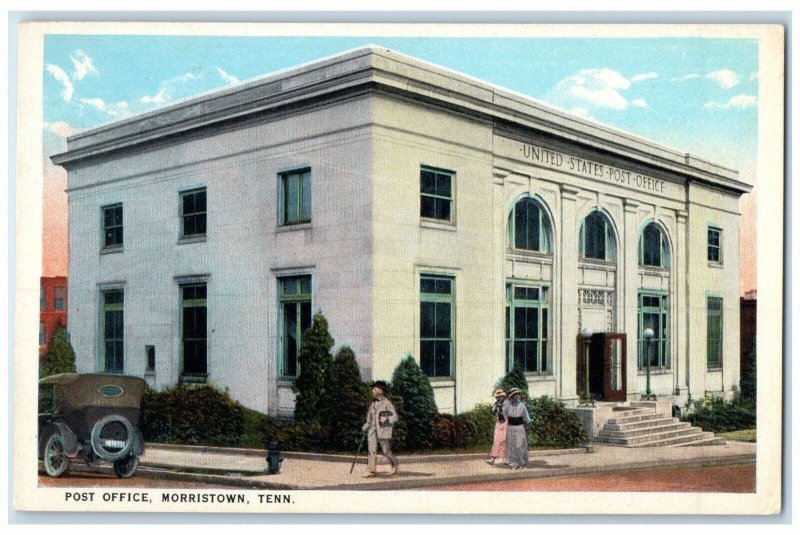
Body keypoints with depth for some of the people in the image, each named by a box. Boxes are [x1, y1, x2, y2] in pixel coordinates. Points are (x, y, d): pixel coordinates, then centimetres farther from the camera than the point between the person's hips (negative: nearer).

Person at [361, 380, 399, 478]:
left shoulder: (387, 403, -4)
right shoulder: (372, 404, 14)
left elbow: (395, 417, -5)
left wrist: (386, 419, -21)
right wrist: (365, 427, 9)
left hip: (383, 431, -5)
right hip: (372, 431, 5)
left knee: (386, 451, 2)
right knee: (371, 450, -7)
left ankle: (395, 465, 24)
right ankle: (371, 470, -10)